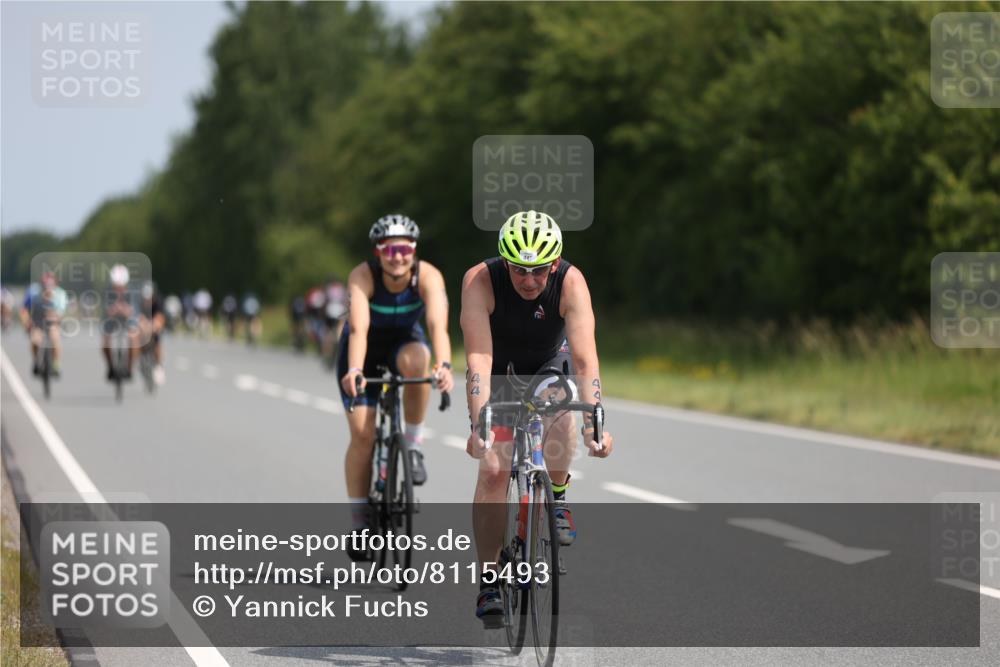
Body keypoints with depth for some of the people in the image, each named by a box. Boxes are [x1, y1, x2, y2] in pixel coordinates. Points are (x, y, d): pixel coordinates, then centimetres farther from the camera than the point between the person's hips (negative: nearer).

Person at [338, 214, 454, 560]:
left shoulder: (428, 276, -28)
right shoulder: (363, 276, -30)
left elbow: (438, 325, -42)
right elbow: (358, 328, -43)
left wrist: (444, 366, -60)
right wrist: (354, 371, -60)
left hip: (404, 342, 1)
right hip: (365, 351, -1)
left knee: (415, 361, -36)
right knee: (362, 433, -11)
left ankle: (413, 444, -17)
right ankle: (359, 518, 3)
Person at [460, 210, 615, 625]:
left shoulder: (570, 283, -31)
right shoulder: (480, 281, -32)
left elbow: (585, 358, -37)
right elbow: (479, 357, -39)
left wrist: (594, 424, -48)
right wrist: (479, 425, -49)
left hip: (550, 364, 0)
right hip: (498, 371, 0)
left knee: (559, 420, -31)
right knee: (493, 470, -13)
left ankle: (558, 498, -1)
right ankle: (489, 582, -5)